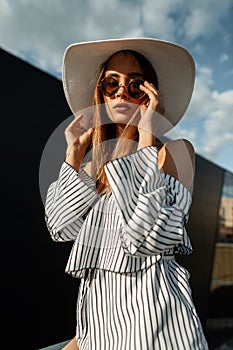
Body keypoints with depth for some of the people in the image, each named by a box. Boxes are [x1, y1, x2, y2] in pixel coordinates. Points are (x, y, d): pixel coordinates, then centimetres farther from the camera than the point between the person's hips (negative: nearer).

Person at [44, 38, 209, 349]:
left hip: (149, 304, -5)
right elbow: (62, 228, -1)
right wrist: (74, 152, -1)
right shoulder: (94, 158, 7)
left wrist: (146, 139, -21)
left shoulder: (175, 149, -8)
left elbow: (148, 235, -22)